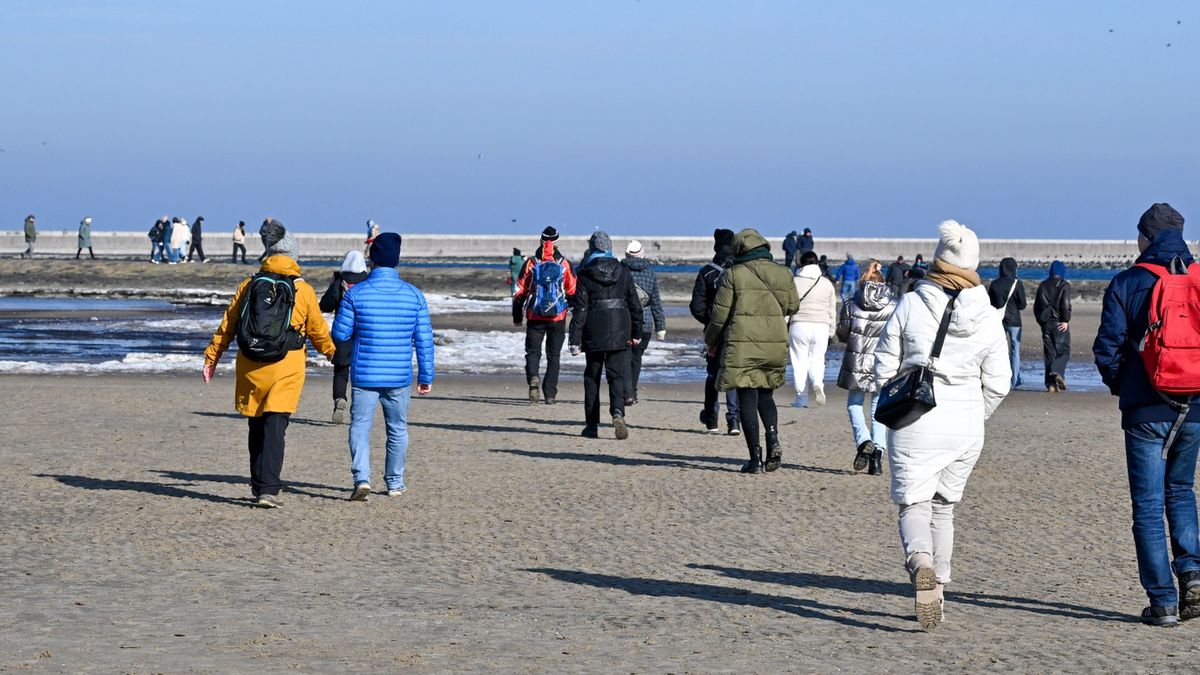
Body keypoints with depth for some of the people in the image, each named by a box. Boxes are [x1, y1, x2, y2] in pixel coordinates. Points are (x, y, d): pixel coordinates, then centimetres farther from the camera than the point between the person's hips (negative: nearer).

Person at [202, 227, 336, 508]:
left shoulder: (248, 286, 5)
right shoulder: (303, 290, 0)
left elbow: (227, 325, 8)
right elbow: (318, 332, 9)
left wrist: (211, 357, 16)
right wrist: (336, 355, 26)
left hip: (251, 366, 3)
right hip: (286, 369, -2)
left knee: (257, 427, 15)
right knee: (275, 428, -6)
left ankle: (259, 485, 24)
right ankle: (268, 489, -16)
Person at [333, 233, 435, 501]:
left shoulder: (356, 293, -8)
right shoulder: (414, 295, -1)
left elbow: (340, 334, -4)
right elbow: (424, 340, 1)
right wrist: (426, 377, 8)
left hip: (365, 375, -2)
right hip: (400, 377, 2)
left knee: (360, 427, 3)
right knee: (398, 429, 16)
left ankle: (362, 478, -15)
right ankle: (395, 483, 24)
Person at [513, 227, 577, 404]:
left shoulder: (531, 263, -1)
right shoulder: (564, 264, -1)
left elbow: (519, 292, 2)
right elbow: (573, 292, 2)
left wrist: (517, 317, 11)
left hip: (535, 317, 0)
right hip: (558, 317, 0)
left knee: (533, 351, 8)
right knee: (553, 355, 9)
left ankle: (533, 378, -22)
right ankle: (550, 394, 7)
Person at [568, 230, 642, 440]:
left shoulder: (585, 275, -6)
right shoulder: (624, 273, 3)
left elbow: (580, 309, -8)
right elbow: (635, 305, 8)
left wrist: (575, 339, -7)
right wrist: (636, 333, 18)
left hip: (594, 335, -2)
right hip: (619, 334, 2)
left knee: (592, 377, 10)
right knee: (617, 375, 2)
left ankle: (592, 424, 11)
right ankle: (617, 412, -24)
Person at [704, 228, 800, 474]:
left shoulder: (734, 274, -5)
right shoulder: (783, 274, 6)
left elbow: (720, 313, -3)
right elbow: (792, 307, 17)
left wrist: (711, 340, 13)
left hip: (742, 346, -4)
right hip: (776, 344, 4)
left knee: (747, 399, 1)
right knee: (765, 394, 19)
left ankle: (756, 458, -4)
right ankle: (773, 440, -6)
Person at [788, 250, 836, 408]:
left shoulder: (794, 282, 3)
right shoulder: (826, 283, 11)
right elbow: (832, 310, 14)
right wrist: (831, 331, 22)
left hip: (799, 326, -2)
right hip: (821, 326, 2)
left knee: (799, 361, 3)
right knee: (817, 359, 11)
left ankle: (801, 397, 1)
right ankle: (817, 382, -19)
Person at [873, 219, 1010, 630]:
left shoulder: (910, 305, -7)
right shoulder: (987, 317, 0)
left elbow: (884, 369, -3)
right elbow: (997, 384, 2)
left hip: (916, 422, -3)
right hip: (966, 427, 3)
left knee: (914, 503, 2)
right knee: (944, 507, 18)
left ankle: (921, 563, -29)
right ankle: (938, 589, 20)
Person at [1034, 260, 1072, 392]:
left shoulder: (1043, 285, 11)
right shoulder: (1064, 285, -4)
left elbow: (1036, 306, 12)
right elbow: (1065, 305, -14)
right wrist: (1066, 320, -5)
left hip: (1046, 324, 4)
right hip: (1060, 325, -4)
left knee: (1049, 353, 5)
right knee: (1064, 351, 2)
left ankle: (1051, 384, -1)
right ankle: (1057, 372, -25)